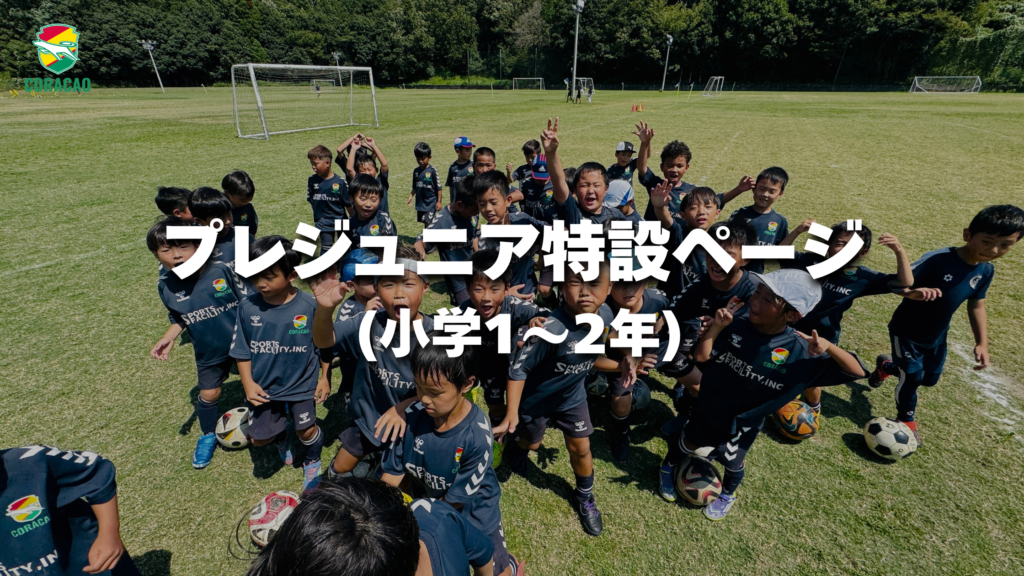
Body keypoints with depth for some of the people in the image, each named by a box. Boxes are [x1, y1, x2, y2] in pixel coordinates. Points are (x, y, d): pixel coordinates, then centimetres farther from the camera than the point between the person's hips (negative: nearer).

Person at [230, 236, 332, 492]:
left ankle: (313, 462, 39)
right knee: (259, 438, 10)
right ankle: (282, 438, 49)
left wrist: (325, 377, -3)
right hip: (264, 386, 3)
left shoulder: (309, 305, -21)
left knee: (306, 431, 3)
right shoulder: (247, 307, -13)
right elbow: (242, 350, -1)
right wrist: (248, 383, -7)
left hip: (302, 383, -3)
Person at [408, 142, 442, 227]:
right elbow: (415, 187, 14)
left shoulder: (432, 170, -11)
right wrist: (410, 197, 2)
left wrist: (439, 202, -9)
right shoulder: (416, 171, 6)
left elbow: (438, 188, -9)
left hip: (431, 202, -6)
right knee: (424, 223, 15)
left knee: (428, 223, -12)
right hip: (420, 203, 6)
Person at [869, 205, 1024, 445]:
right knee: (913, 376, -4)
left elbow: (977, 305, 6)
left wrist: (982, 343, 4)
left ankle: (886, 366, 48)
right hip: (906, 331, -7)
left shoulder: (986, 270, -6)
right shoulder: (938, 259, -28)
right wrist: (913, 292, -57)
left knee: (930, 378, 21)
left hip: (936, 336, 7)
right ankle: (907, 419, 22)